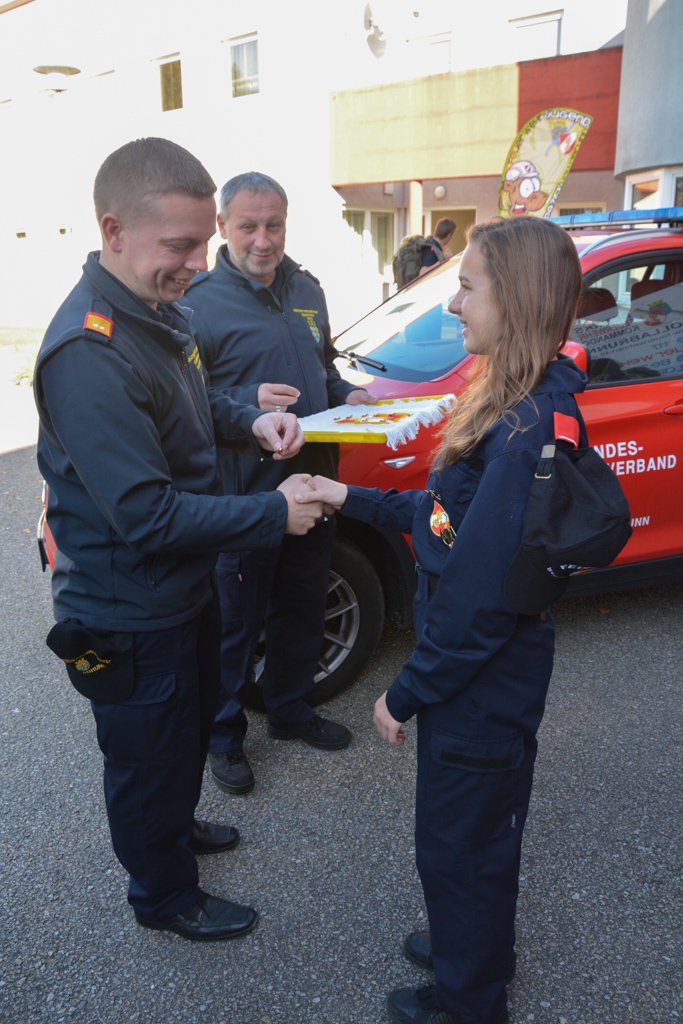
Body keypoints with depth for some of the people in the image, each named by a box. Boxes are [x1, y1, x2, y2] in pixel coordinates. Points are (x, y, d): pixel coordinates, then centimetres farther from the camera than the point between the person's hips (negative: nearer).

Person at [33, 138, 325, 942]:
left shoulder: (158, 309, 0)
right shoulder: (89, 353, -30)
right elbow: (147, 515, -31)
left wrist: (250, 422, -4)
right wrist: (273, 514, -24)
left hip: (182, 585, 9)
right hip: (127, 614, -9)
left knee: (191, 726, 29)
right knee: (149, 755, 15)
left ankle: (175, 826, 57)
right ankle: (164, 896, 42)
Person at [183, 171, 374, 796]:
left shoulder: (306, 289, 9)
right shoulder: (200, 303, -11)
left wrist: (349, 395, 2)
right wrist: (248, 403, -27)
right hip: (242, 495, -6)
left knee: (303, 609, 20)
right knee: (235, 622, 7)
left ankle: (292, 710, 42)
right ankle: (224, 737, 28)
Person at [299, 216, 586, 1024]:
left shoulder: (531, 429, -30)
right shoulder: (518, 403, 1)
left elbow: (483, 599, -28)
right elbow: (450, 516, 9)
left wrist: (406, 694, -16)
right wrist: (356, 500, 8)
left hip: (479, 692, -9)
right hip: (477, 678, 9)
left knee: (459, 844, 15)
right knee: (478, 835, 28)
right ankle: (472, 949, 54)